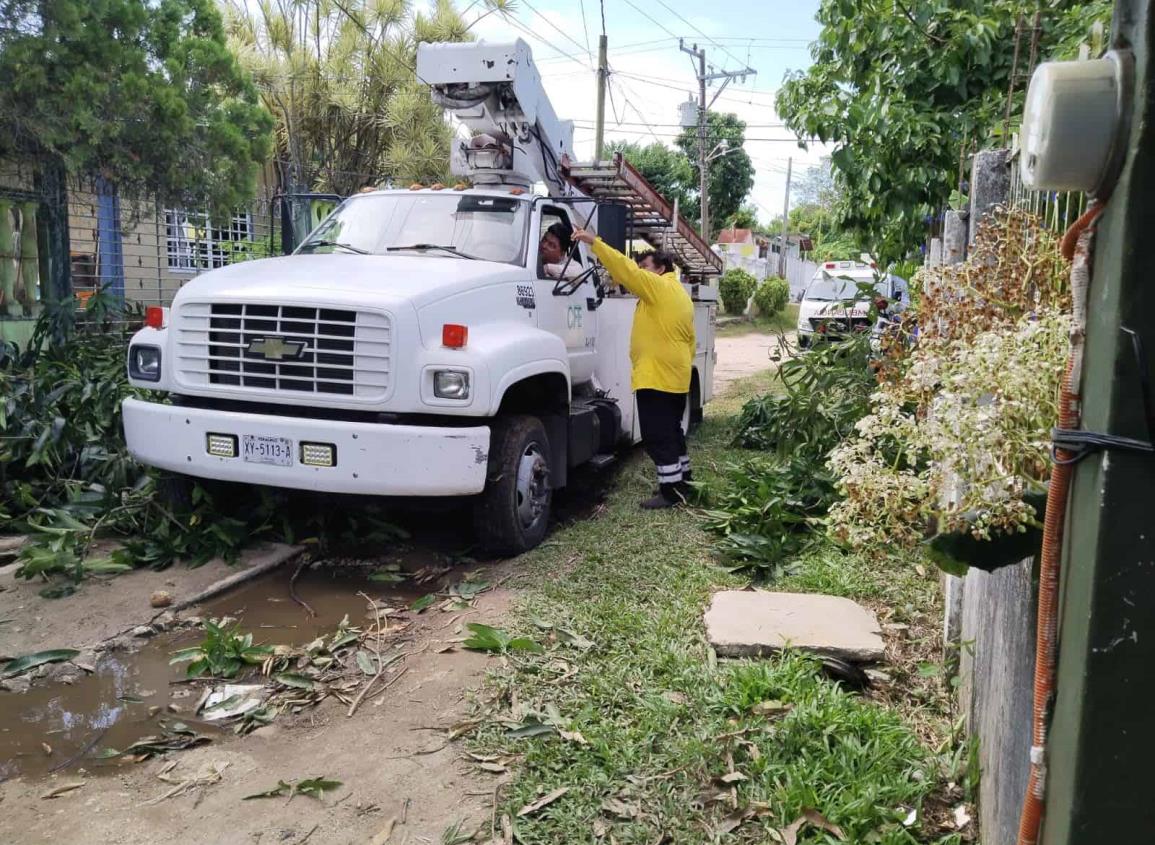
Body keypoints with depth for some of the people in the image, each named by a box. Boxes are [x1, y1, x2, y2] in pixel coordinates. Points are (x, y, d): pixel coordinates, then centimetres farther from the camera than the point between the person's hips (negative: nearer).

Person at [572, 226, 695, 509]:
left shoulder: (658, 286, -9)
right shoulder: (681, 294, 19)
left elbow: (626, 269, -19)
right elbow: (689, 339, 21)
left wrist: (594, 241, -18)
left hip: (656, 376, -10)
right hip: (675, 376, 10)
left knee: (657, 436, -6)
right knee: (671, 432, 19)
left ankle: (671, 491, -4)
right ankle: (682, 482, 27)